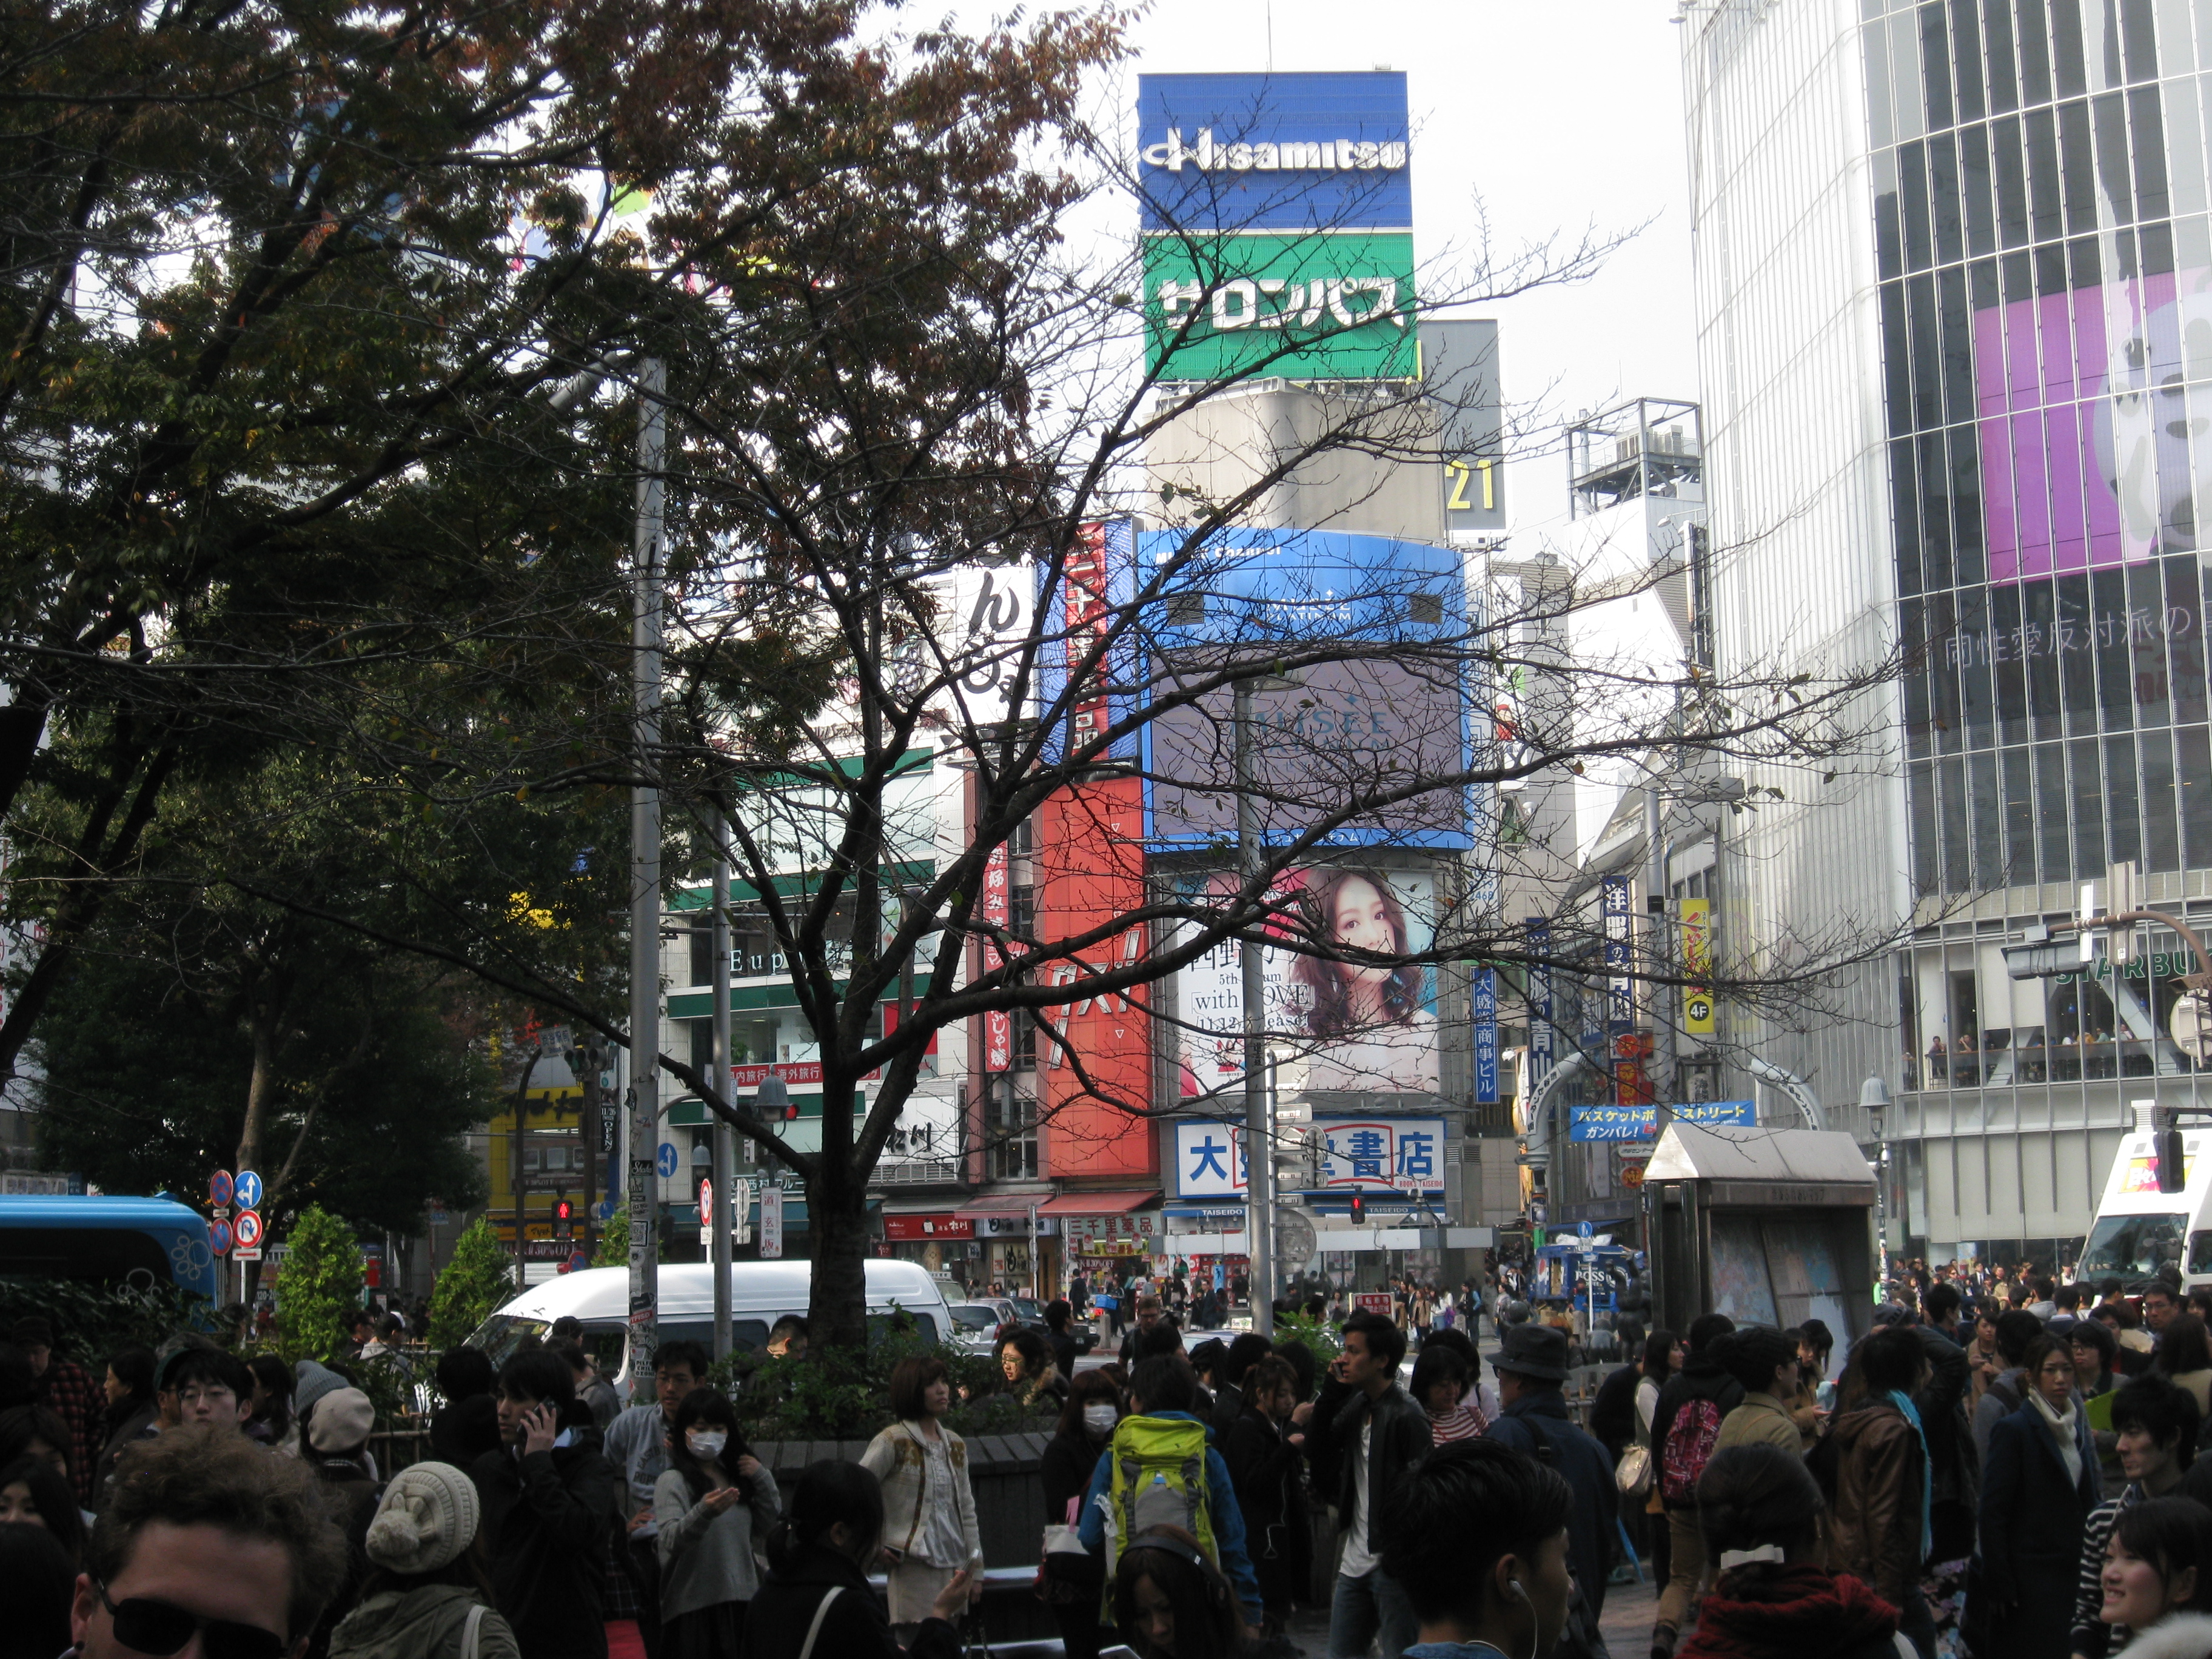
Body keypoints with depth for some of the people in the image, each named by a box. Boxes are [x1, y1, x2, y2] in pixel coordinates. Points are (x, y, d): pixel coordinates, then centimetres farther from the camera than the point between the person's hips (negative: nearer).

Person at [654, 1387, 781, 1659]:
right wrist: (704, 1513, -35)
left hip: (741, 1603, 5)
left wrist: (763, 1480, 3)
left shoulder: (736, 1477, 14)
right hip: (693, 1606, -5)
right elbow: (672, 1542, -18)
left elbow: (767, 1529, 13)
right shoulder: (672, 1481, -5)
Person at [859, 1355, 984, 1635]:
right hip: (914, 1567, -6)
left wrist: (975, 1569, 14)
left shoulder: (955, 1445, 14)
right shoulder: (894, 1442, -7)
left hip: (953, 1567, 6)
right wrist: (876, 1547, -8)